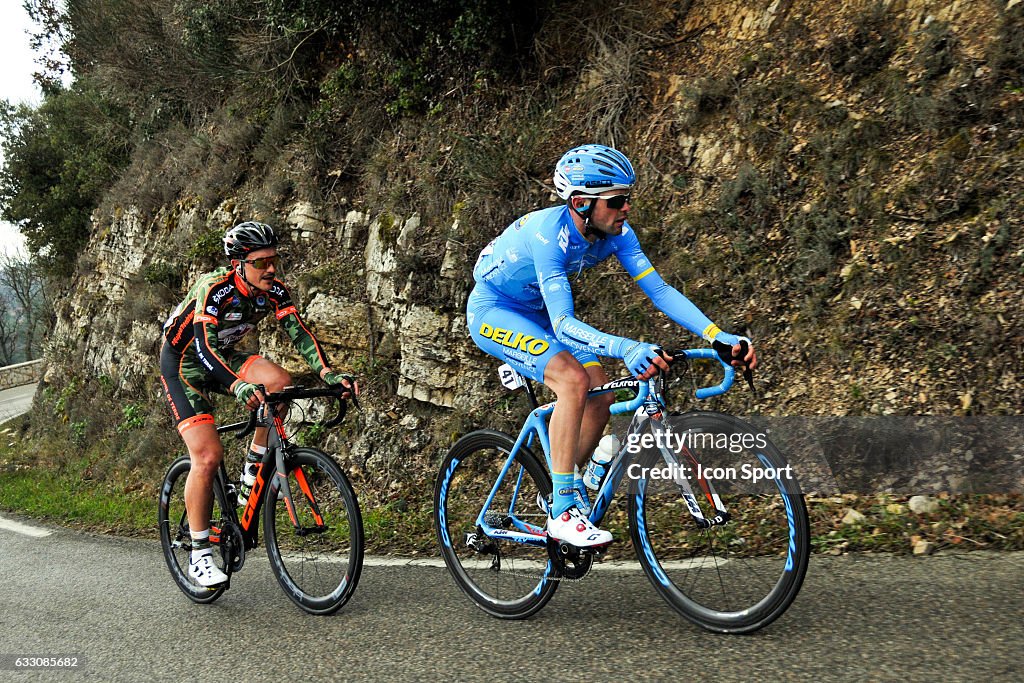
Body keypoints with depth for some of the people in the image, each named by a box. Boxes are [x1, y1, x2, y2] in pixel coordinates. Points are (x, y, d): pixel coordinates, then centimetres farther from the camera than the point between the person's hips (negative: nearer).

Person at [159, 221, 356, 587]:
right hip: (183, 362, -5)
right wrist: (237, 385, -58)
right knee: (208, 456, -17)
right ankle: (199, 555, -4)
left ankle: (255, 467, -4)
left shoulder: (273, 289, -14)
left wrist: (328, 372, -38)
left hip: (224, 355, 5)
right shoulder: (214, 288, -30)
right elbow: (203, 345, -41)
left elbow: (298, 331, -21)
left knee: (280, 382, -25)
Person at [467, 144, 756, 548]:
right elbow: (563, 323, -43)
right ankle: (563, 512, -21)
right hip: (492, 311, -7)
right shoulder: (550, 234, -34)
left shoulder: (616, 232, -15)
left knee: (601, 396, -6)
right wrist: (626, 349, -58)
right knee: (573, 379, -28)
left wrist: (718, 338, -30)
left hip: (535, 314, 7)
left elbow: (659, 290, -18)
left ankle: (566, 492, 15)